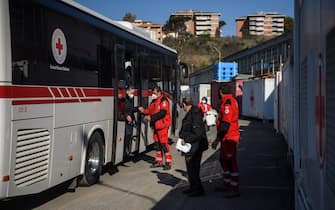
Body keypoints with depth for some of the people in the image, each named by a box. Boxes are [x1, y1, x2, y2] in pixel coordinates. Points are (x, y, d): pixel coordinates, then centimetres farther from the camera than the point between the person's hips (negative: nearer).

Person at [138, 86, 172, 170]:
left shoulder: (163, 101, -12)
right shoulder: (153, 101, 17)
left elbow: (163, 112, -22)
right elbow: (151, 111, 18)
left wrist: (151, 118, -24)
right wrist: (144, 111, -2)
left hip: (162, 125, -9)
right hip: (155, 125, 9)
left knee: (164, 144, -9)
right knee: (157, 144, 14)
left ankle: (168, 162, -3)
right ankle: (159, 161, 23)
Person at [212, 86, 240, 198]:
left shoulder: (228, 102, -19)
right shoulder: (231, 101, 15)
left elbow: (226, 123, -25)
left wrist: (218, 139, -22)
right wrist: (219, 138, 23)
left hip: (229, 137, -11)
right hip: (227, 137, 11)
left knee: (231, 161, -6)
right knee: (224, 160, 19)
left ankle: (235, 189, -1)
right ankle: (227, 184, 31)